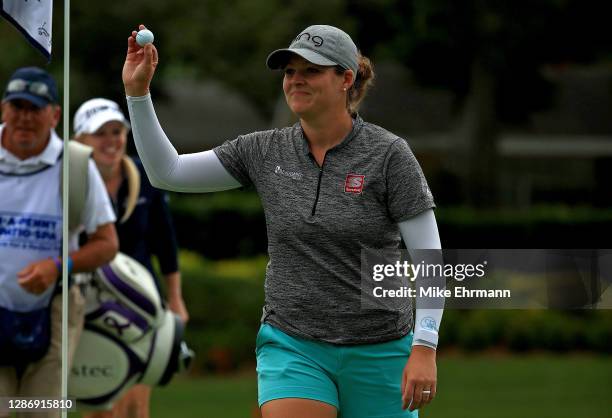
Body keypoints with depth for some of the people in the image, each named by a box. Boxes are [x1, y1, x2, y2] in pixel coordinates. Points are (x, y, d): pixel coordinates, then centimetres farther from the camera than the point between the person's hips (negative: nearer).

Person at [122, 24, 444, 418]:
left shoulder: (388, 153, -8)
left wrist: (424, 349, -17)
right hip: (292, 347, 2)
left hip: (378, 353, -2)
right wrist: (137, 91, -4)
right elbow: (167, 172, 6)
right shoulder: (265, 151, 4)